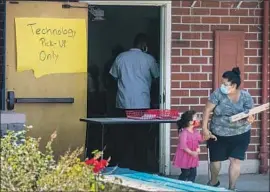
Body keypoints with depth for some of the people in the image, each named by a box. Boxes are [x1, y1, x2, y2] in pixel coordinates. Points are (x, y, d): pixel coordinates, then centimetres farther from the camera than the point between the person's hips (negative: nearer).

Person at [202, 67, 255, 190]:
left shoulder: (246, 97, -13)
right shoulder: (218, 93, -16)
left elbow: (249, 114, -7)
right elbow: (208, 110, -11)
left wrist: (250, 119, -31)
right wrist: (204, 128, -16)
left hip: (240, 135, -1)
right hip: (218, 134, 1)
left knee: (235, 160, -5)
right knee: (215, 159, 11)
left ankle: (232, 188, 11)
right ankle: (213, 182, 40)